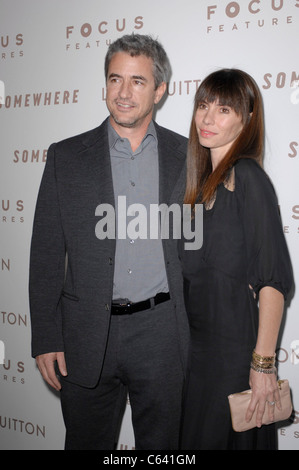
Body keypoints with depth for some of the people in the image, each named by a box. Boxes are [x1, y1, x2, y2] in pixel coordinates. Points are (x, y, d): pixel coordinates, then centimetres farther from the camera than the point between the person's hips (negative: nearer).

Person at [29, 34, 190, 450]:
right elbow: (46, 255, 1)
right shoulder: (66, 157, 1)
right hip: (87, 336, 0)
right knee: (87, 441, 16)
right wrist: (45, 338, -2)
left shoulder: (187, 156, 3)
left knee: (160, 444, 15)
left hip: (162, 333, 0)